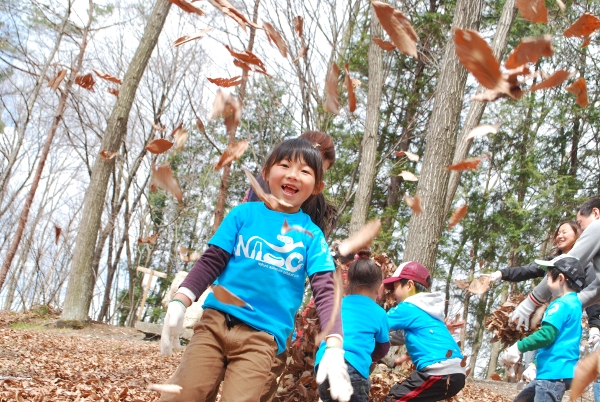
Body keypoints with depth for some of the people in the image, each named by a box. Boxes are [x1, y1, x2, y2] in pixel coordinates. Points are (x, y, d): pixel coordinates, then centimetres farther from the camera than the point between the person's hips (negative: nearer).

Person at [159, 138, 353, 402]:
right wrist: (179, 303, -8)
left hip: (262, 338, -1)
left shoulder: (312, 236, 4)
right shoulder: (244, 213, 6)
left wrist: (335, 347, -18)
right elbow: (211, 262, 6)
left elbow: (325, 291, -4)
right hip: (215, 321, 1)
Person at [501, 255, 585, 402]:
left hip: (555, 373, -11)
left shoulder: (561, 304, -13)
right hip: (551, 372, 11)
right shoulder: (574, 303, 18)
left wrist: (519, 346, -15)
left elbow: (547, 334, -23)